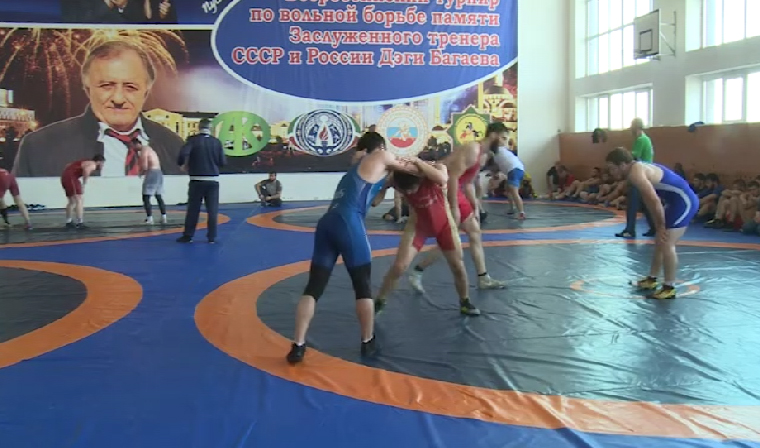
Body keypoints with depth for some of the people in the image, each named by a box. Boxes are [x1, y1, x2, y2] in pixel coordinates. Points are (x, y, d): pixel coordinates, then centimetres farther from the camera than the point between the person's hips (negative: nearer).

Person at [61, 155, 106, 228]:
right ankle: (80, 223, -15)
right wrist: (84, 184, -21)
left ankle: (68, 221, 31)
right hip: (70, 177, -10)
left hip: (65, 177, 10)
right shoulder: (92, 165, -7)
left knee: (72, 201, 21)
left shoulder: (88, 163, 21)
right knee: (79, 200, -10)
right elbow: (86, 170, -33)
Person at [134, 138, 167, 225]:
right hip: (158, 172, 10)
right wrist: (143, 171, 12)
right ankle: (164, 217, 16)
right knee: (159, 197, 15)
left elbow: (144, 167, -19)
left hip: (152, 173, -10)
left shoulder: (143, 151, -11)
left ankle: (149, 219, -8)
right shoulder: (148, 148, 19)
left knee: (146, 197, -5)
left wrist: (141, 172, 2)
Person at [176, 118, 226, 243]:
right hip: (213, 179, 1)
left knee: (193, 208, 6)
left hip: (197, 179, -1)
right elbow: (223, 162, 1)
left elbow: (183, 154, -19)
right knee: (212, 210, 5)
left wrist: (182, 164, 2)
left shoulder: (193, 140, -6)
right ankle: (212, 237, 5)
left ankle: (188, 235, 11)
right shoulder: (216, 141, 0)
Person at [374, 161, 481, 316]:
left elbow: (443, 178, -53)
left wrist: (417, 162, -47)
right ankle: (379, 302, 9)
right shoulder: (397, 181, -25)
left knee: (458, 267, 7)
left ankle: (465, 302, 33)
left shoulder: (436, 169, -30)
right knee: (399, 266, -12)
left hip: (444, 224, 0)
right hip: (419, 225, 0)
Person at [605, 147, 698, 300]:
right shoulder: (638, 167, 12)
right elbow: (650, 199, 16)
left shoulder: (635, 173, -21)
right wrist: (659, 225, 15)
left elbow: (655, 201, -26)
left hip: (683, 201, -11)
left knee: (667, 245, -9)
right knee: (661, 243, 18)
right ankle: (652, 279, 30)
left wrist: (660, 226, -16)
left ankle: (669, 288, -1)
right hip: (679, 200, 11)